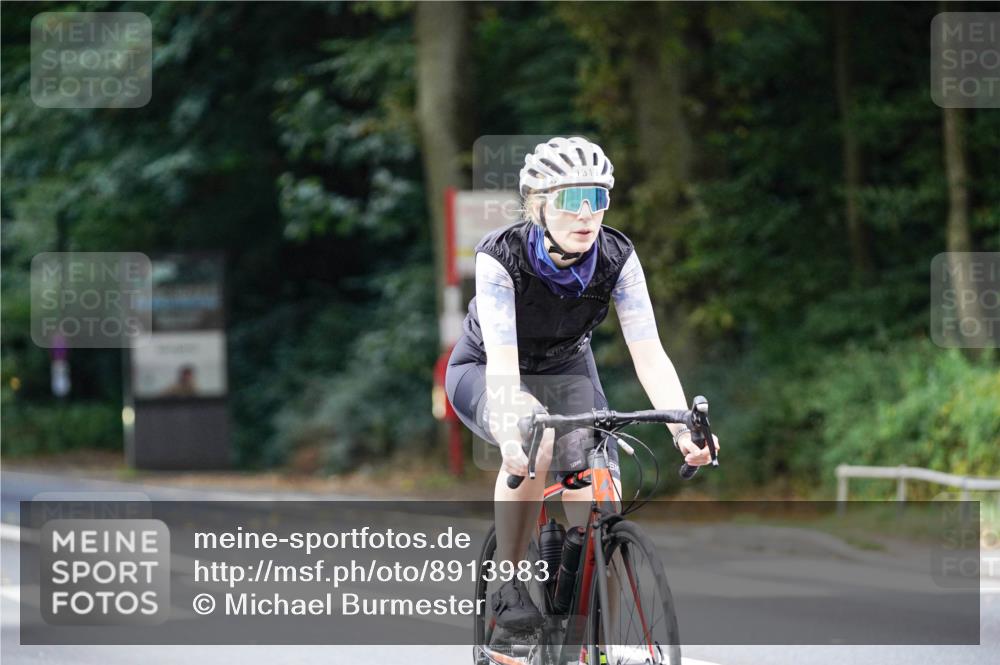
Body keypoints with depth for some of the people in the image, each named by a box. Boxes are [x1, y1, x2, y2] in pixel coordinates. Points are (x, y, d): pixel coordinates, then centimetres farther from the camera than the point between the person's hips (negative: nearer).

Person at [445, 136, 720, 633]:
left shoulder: (617, 259, -21)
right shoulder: (501, 257, -30)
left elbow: (649, 354, -26)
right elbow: (502, 360, -39)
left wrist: (684, 429, -42)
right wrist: (512, 431, -57)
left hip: (566, 371, 3)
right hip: (482, 373, -3)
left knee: (601, 508, -19)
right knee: (534, 439, -37)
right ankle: (506, 584, -21)